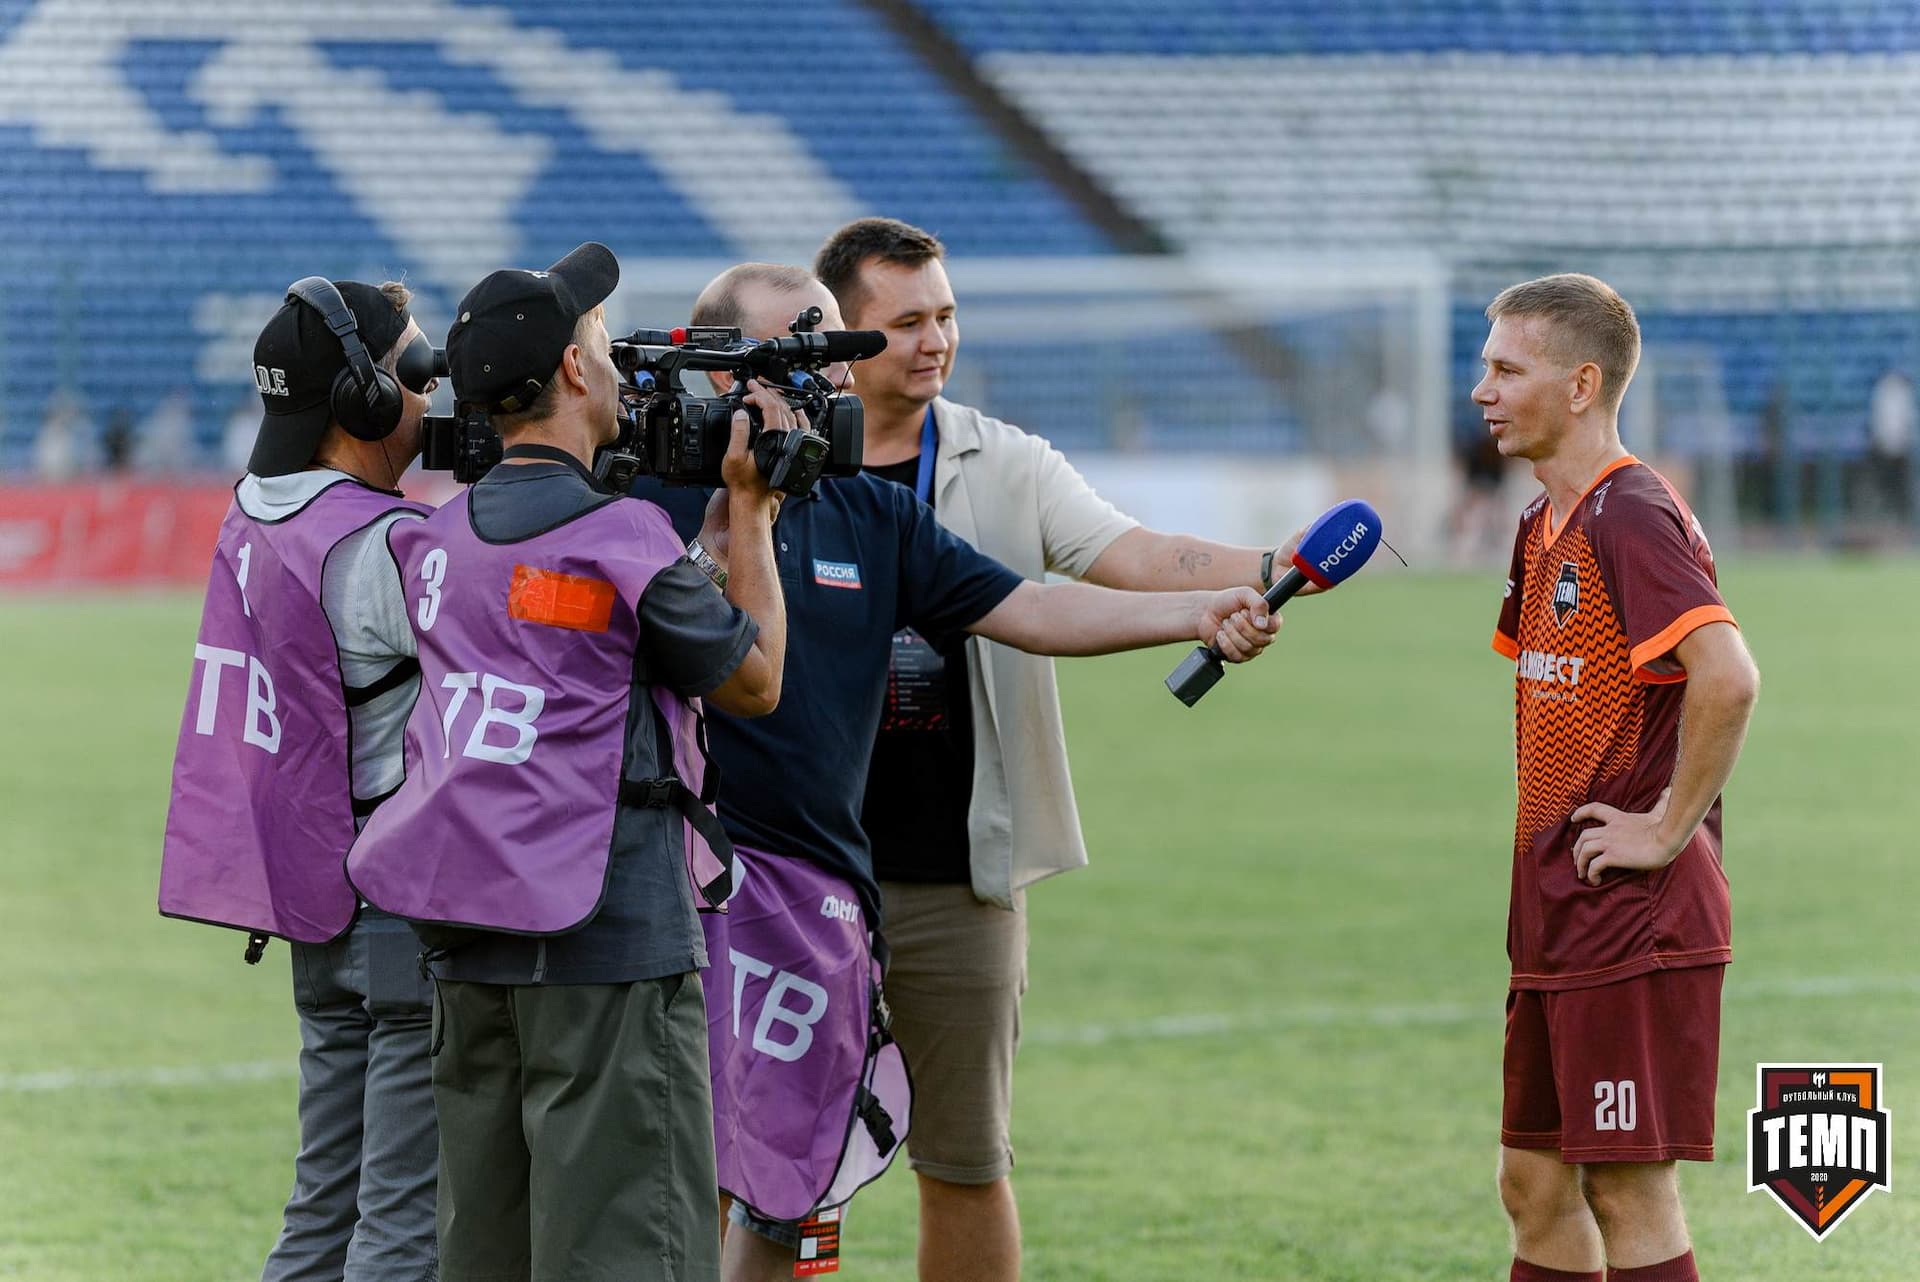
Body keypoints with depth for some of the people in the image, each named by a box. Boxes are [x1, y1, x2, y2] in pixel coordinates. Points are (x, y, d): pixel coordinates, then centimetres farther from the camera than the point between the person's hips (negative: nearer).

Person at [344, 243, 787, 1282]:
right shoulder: (618, 536, -12)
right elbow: (754, 682, 0)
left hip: (467, 944, 8)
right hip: (611, 932, -8)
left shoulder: (440, 536, 10)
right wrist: (748, 506, 8)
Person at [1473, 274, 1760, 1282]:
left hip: (1634, 922, -10)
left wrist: (1668, 829, -21)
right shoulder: (1544, 526, 15)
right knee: (1534, 1181, 13)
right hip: (1556, 922, 10)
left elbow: (1727, 679, -29)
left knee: (1628, 1193, -5)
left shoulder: (1631, 517, -16)